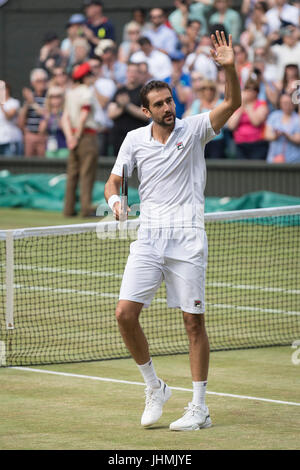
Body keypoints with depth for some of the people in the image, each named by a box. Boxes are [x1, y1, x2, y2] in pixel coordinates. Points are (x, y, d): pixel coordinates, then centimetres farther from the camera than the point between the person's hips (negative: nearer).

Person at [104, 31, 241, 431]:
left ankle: (199, 409, 6)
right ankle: (154, 388, 11)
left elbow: (232, 104, -13)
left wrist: (229, 67, -30)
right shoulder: (134, 140, 7)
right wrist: (114, 200, -10)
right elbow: (114, 181, 13)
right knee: (125, 313, -9)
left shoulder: (194, 129, -1)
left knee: (194, 322, -1)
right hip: (149, 237, 3)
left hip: (187, 238, -3)